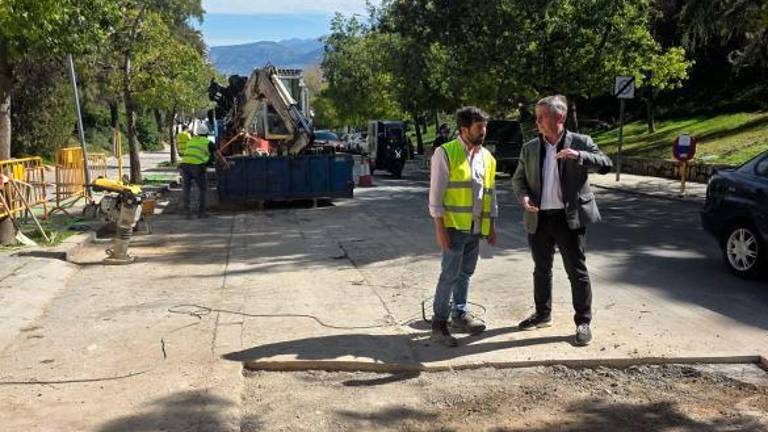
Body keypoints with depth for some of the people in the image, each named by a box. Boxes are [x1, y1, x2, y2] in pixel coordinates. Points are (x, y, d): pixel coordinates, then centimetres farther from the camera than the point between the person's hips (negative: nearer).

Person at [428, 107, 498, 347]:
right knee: (450, 275, -6)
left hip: (476, 227, 6)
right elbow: (436, 193, -10)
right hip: (454, 226, -6)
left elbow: (491, 193, 19)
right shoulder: (445, 153, -7)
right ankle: (439, 324, 1)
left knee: (465, 273, 14)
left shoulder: (486, 157, 13)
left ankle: (460, 315, 26)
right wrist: (440, 228, -15)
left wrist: (491, 226, 16)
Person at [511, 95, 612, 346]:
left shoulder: (580, 142, -4)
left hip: (570, 218, -4)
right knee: (541, 270, 16)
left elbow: (605, 165, -12)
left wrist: (579, 156, -28)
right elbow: (518, 179, 12)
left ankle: (583, 322, 11)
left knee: (577, 271, 1)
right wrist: (524, 196, -10)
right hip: (539, 219, 4)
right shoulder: (529, 148, 6)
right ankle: (543, 314, 32)